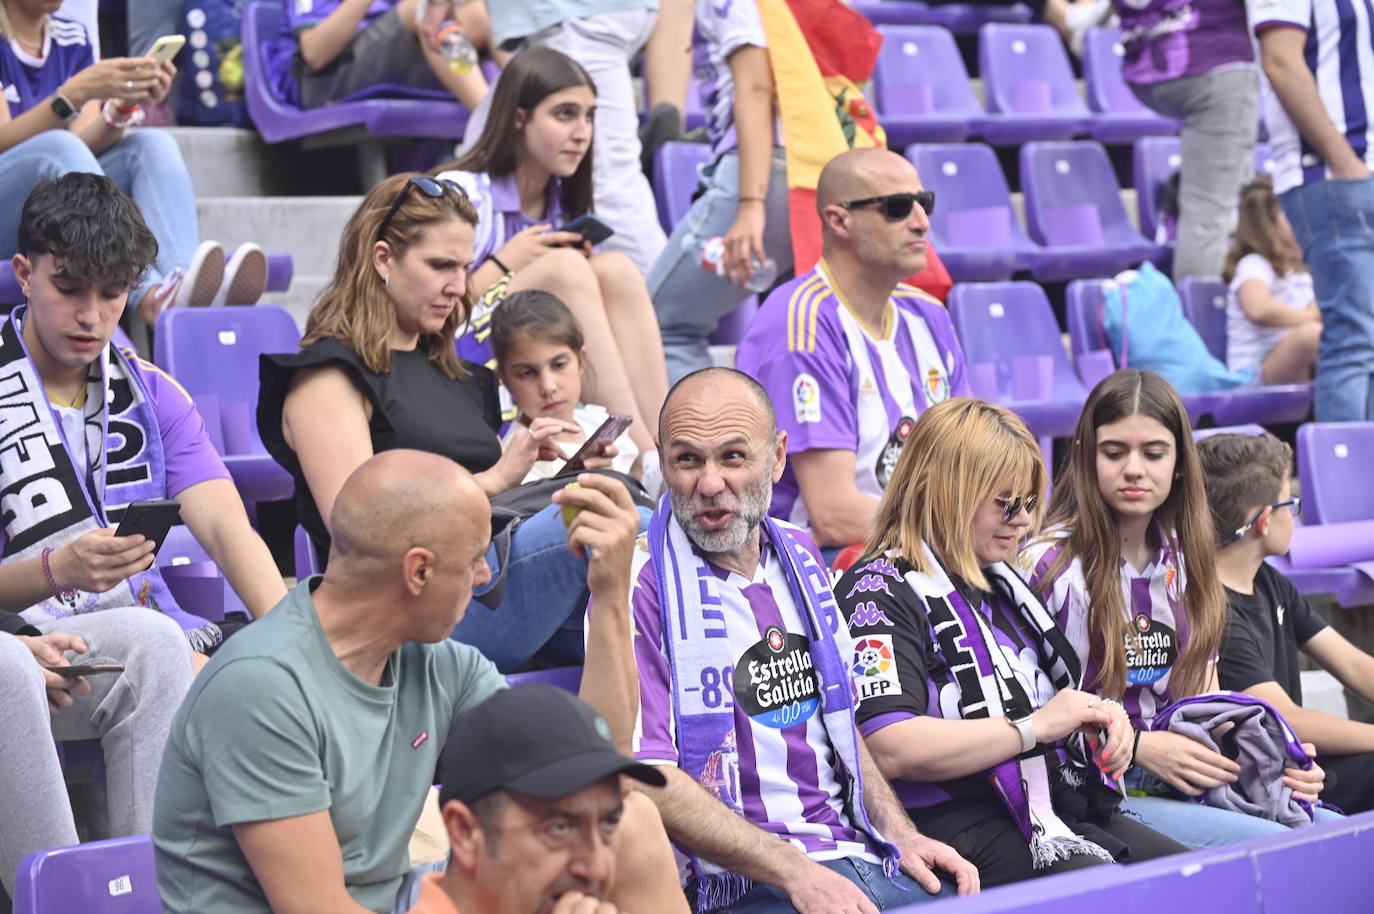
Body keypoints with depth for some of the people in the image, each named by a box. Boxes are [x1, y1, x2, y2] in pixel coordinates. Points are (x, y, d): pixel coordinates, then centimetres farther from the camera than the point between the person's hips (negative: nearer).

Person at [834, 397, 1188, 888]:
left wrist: (1099, 718, 7)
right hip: (965, 826, -9)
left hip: (1067, 809, 9)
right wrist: (1034, 727, -17)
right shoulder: (879, 593, -8)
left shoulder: (1004, 583, 20)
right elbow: (890, 751, -21)